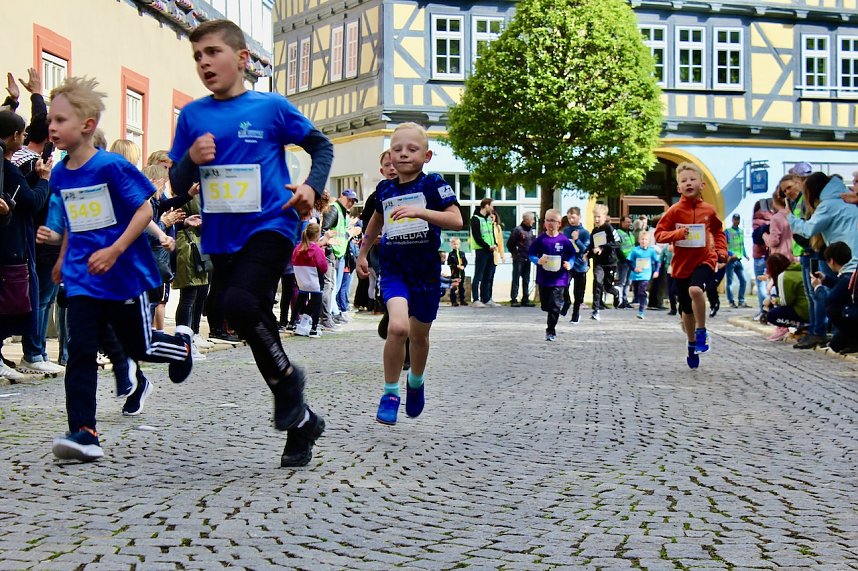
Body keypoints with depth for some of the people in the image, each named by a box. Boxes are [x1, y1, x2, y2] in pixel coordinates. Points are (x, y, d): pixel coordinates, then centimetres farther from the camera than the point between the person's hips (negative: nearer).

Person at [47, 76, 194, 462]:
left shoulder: (112, 166, -15)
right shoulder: (60, 175, 5)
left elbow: (145, 210, -16)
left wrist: (114, 251, -25)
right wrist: (63, 259, 27)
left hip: (125, 274, -5)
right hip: (82, 278, 5)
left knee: (139, 347, 9)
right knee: (80, 352, -7)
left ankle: (181, 344, 41)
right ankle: (83, 433, -6)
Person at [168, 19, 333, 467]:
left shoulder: (270, 107, -2)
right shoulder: (192, 115, 6)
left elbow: (321, 145, 10)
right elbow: (178, 187, 8)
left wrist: (312, 186, -8)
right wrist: (191, 159, -12)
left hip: (270, 226, -5)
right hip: (222, 238, 5)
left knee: (239, 302, -29)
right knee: (256, 321, 9)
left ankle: (286, 375, -1)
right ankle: (300, 421, 26)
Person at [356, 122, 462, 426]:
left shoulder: (433, 185, -7)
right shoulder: (385, 189, 4)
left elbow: (456, 220, -19)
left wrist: (420, 211, -31)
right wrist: (362, 253, 26)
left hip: (426, 272, -1)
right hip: (393, 269, 1)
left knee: (419, 334, 13)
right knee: (397, 326, -22)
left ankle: (416, 382, 43)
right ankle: (390, 392, -8)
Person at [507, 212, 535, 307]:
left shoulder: (530, 230, 9)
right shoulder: (518, 230, -13)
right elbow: (510, 243, -10)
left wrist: (531, 253, 8)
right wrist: (514, 253, -1)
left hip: (527, 259, 7)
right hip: (518, 259, -7)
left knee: (526, 280, 10)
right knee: (516, 280, -3)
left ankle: (525, 300, 15)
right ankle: (513, 300, -1)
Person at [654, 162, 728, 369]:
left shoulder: (708, 210, 0)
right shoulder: (674, 211, -6)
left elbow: (718, 231, 18)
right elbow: (659, 234, -6)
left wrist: (721, 250, 4)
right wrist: (678, 234, -22)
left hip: (704, 260, -1)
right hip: (682, 264, 1)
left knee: (696, 289, -32)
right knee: (687, 310, 11)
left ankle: (701, 332, -14)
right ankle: (692, 344, 34)